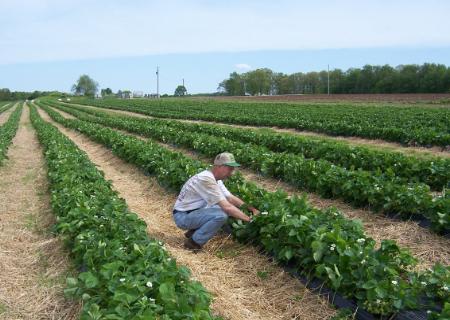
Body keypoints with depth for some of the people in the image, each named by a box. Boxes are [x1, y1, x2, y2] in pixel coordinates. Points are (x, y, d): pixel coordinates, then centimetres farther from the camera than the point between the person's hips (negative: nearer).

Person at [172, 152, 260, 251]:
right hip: (183, 216, -10)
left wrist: (251, 208, -2)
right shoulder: (206, 179, -26)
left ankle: (193, 231, 13)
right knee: (221, 215, -27)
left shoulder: (216, 179, 4)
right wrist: (249, 219, -22)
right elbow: (226, 207, -28)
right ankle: (194, 242, -10)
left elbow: (231, 198, 9)